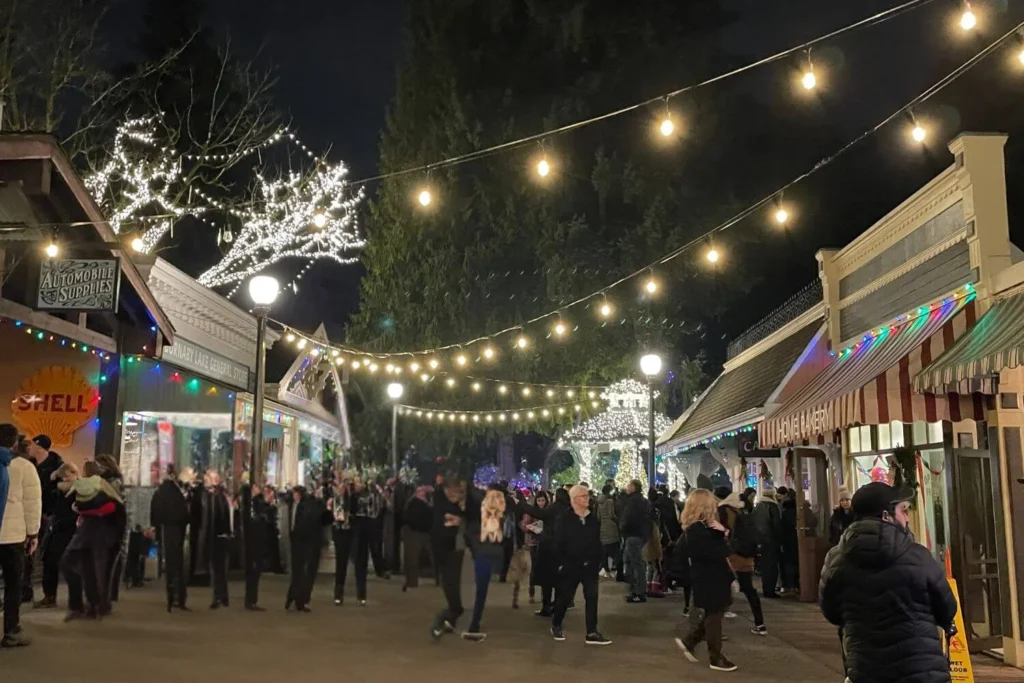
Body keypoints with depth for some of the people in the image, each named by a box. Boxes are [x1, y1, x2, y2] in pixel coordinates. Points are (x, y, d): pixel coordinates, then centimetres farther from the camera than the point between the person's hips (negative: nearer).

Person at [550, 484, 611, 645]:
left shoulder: (593, 519, 5)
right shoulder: (566, 518, -8)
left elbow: (597, 541, 10)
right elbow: (560, 542, -8)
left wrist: (599, 560, 3)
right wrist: (562, 562, -12)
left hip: (590, 565, 3)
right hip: (571, 564, -3)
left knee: (592, 597, -3)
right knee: (565, 597, 8)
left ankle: (592, 633, -1)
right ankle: (556, 625, 30)